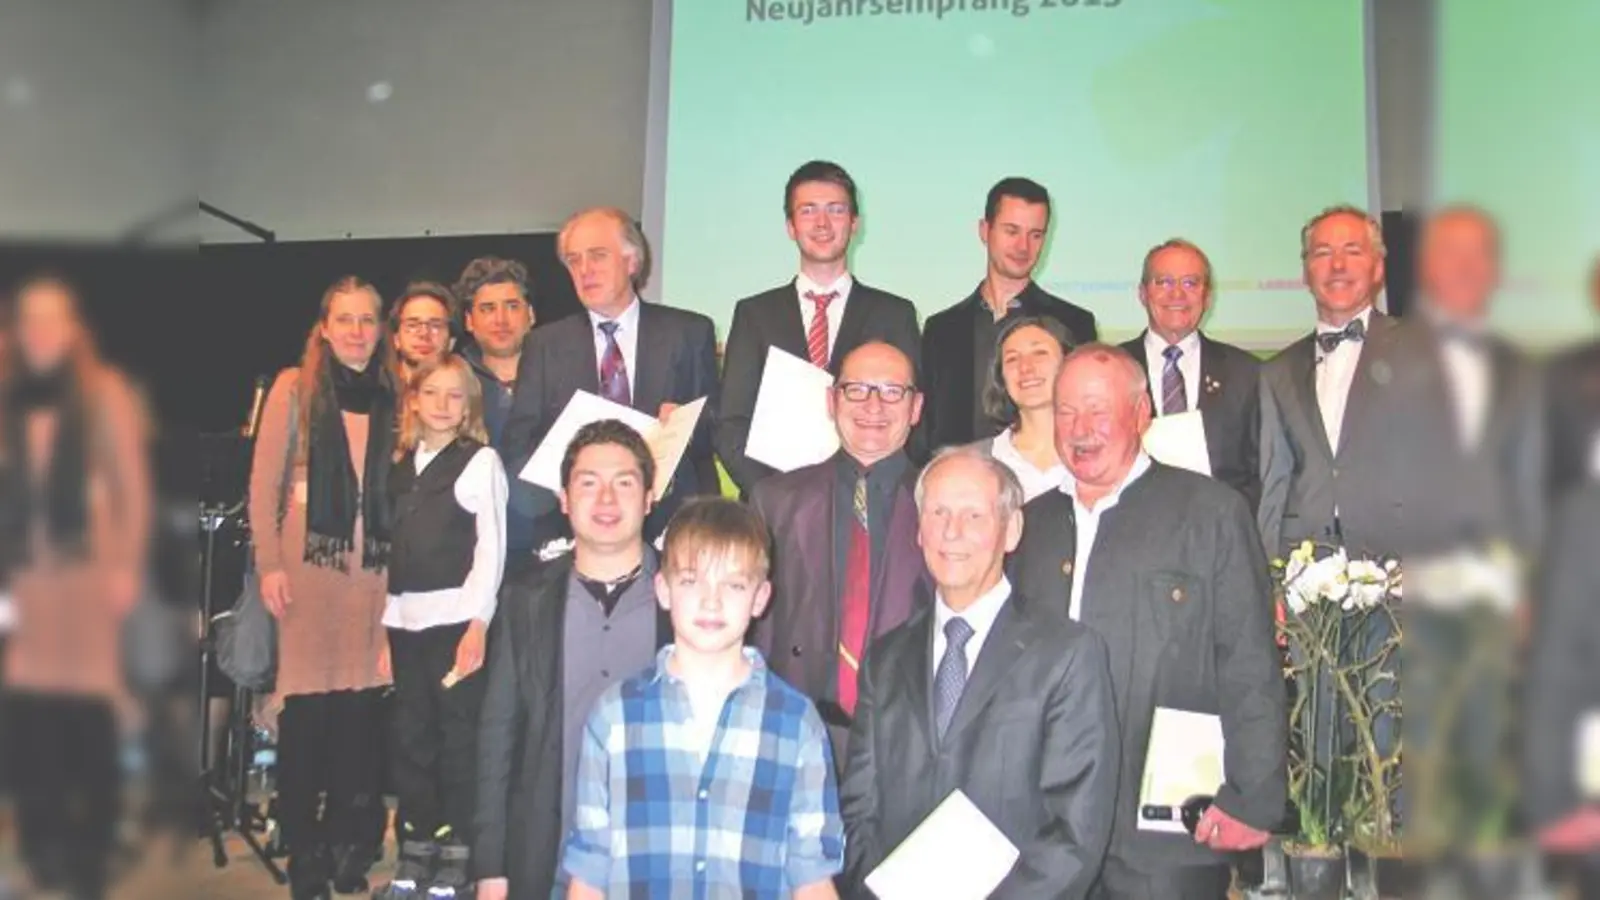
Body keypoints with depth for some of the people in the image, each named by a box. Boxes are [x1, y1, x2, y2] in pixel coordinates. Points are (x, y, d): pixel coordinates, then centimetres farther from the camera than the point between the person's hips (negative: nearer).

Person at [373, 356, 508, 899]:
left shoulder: (481, 461, -1)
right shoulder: (400, 466, 15)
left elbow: (492, 547, -6)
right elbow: (393, 552, 13)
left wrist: (479, 623, -13)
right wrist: (384, 630, 10)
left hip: (456, 618, -5)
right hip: (405, 620, 5)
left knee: (459, 738, -2)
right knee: (409, 740, 9)